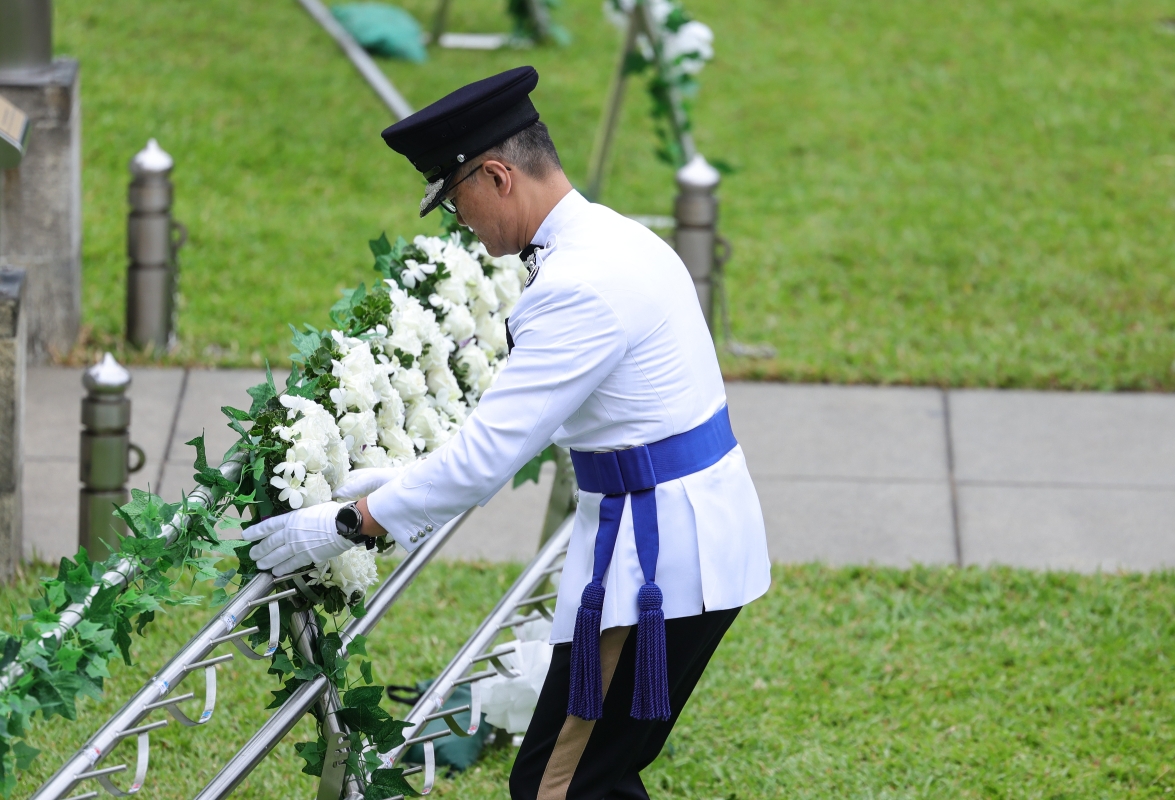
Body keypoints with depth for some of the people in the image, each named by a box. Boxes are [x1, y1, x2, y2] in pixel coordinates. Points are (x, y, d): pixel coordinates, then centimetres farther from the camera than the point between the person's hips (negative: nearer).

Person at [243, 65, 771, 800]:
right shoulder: (611, 238, 11)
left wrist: (345, 525, -11)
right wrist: (413, 479, 19)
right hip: (689, 530, 10)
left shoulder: (581, 285, -22)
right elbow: (517, 422, 21)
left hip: (657, 552, -10)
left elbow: (490, 454, -21)